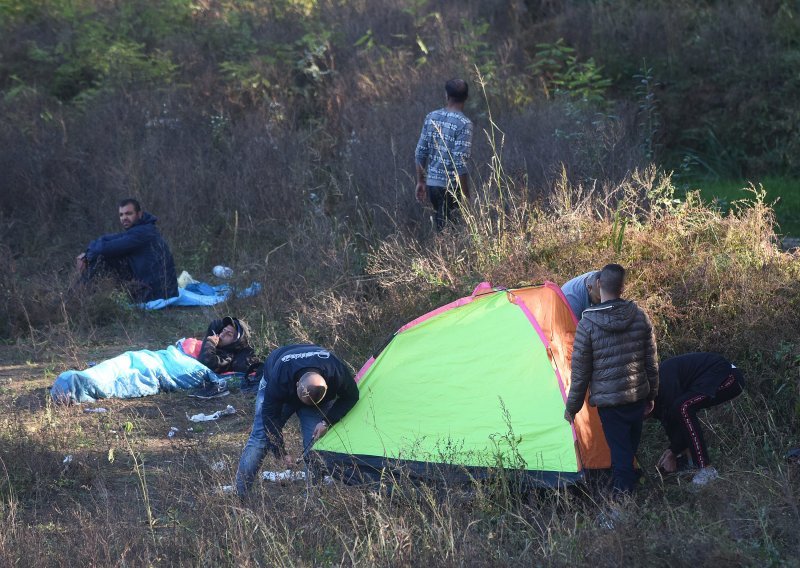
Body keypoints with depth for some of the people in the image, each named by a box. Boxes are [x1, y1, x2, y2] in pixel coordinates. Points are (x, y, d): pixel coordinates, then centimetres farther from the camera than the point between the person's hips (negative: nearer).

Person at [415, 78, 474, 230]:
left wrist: (420, 182, 16)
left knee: (441, 224, 21)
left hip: (431, 183, 6)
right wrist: (466, 196, -14)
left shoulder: (432, 117, 2)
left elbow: (420, 153, 5)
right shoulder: (464, 124, -15)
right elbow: (459, 163, -20)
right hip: (450, 187, -6)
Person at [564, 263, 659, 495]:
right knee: (629, 448, 18)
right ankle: (625, 488, 32)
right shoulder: (640, 317, -3)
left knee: (620, 450, 2)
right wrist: (651, 395, 19)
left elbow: (580, 371, -8)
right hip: (638, 396, 4)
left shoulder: (588, 324, -14)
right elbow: (652, 361, 6)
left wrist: (572, 407, 3)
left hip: (609, 400, -4)